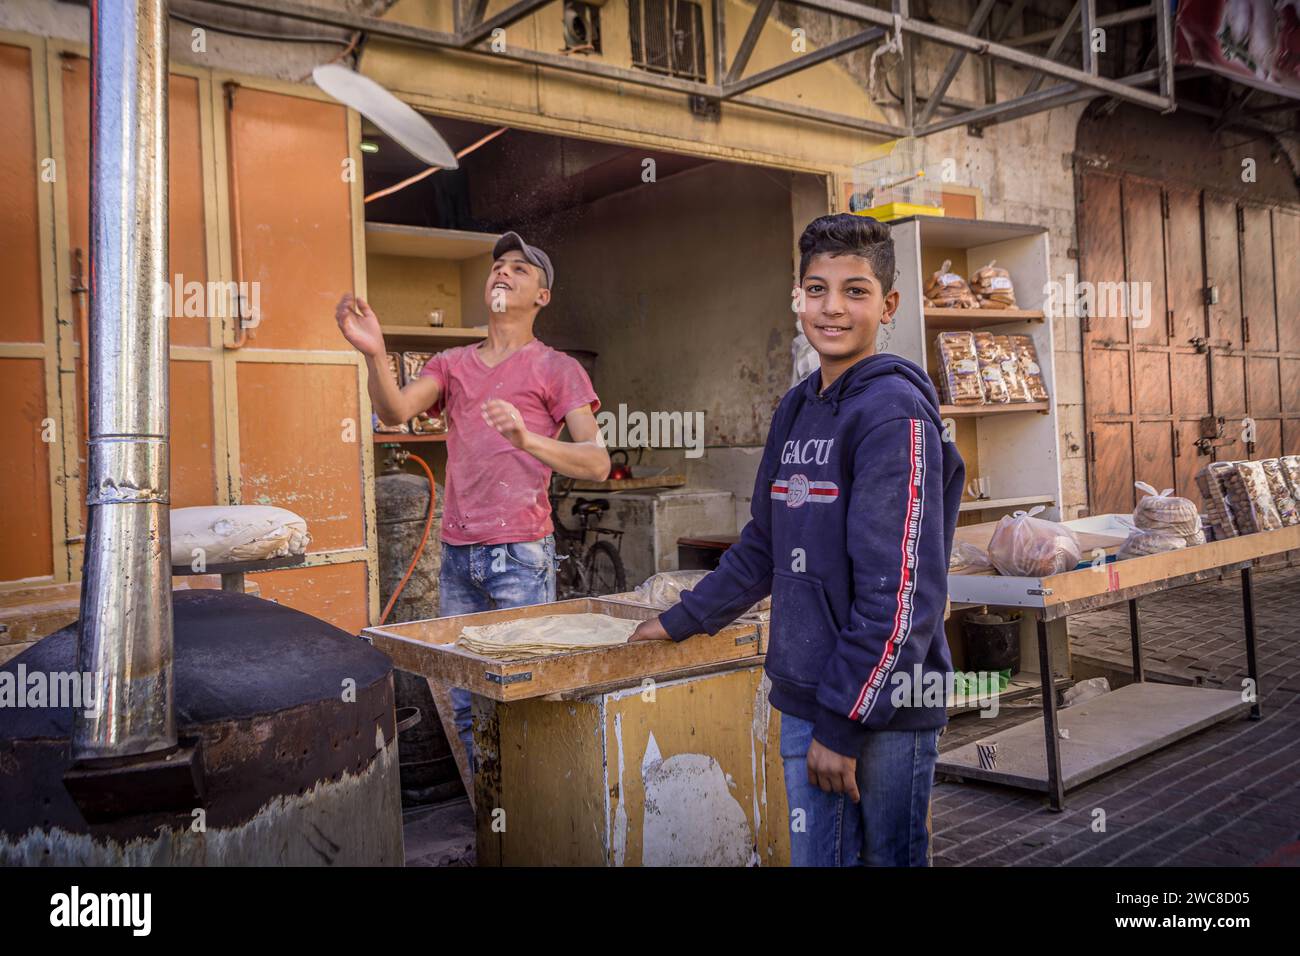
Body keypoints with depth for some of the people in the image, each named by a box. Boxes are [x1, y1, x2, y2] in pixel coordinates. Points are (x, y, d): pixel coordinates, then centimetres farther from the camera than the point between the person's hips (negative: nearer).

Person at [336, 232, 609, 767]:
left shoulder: (557, 369, 1)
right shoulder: (451, 365, 15)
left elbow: (597, 463, -11)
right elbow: (394, 411, -4)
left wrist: (528, 440, -29)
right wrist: (374, 355, -24)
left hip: (521, 553, -5)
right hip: (457, 552, 5)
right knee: (465, 703, 11)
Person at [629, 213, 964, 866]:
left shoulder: (895, 413, -14)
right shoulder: (796, 408, 10)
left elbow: (899, 590, -19)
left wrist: (846, 722, -17)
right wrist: (684, 620, 22)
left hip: (882, 705, -7)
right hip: (802, 699, 7)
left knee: (890, 856, 7)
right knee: (814, 854, 15)